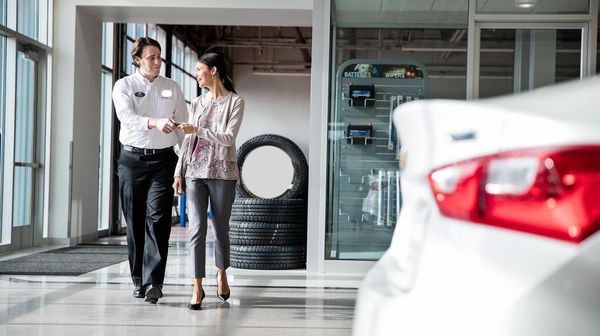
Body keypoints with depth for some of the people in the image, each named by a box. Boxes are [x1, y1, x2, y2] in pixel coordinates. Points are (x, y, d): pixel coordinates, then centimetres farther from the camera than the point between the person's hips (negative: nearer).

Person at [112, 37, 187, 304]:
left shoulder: (172, 88, 10)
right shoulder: (124, 86, 3)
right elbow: (126, 116, -16)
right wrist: (156, 122, -33)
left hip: (163, 159, 0)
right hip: (132, 159, 0)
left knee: (157, 219, -11)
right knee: (135, 221, 5)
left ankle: (154, 282, -14)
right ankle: (138, 279, 16)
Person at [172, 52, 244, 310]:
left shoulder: (234, 102, 0)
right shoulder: (196, 104, 14)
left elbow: (228, 138, -10)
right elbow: (187, 142, 13)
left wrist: (197, 129, -17)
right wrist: (179, 173, 7)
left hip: (222, 172, -3)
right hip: (195, 171, 3)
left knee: (221, 229, 7)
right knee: (196, 229, -7)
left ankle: (221, 276, 29)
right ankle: (197, 287, -6)